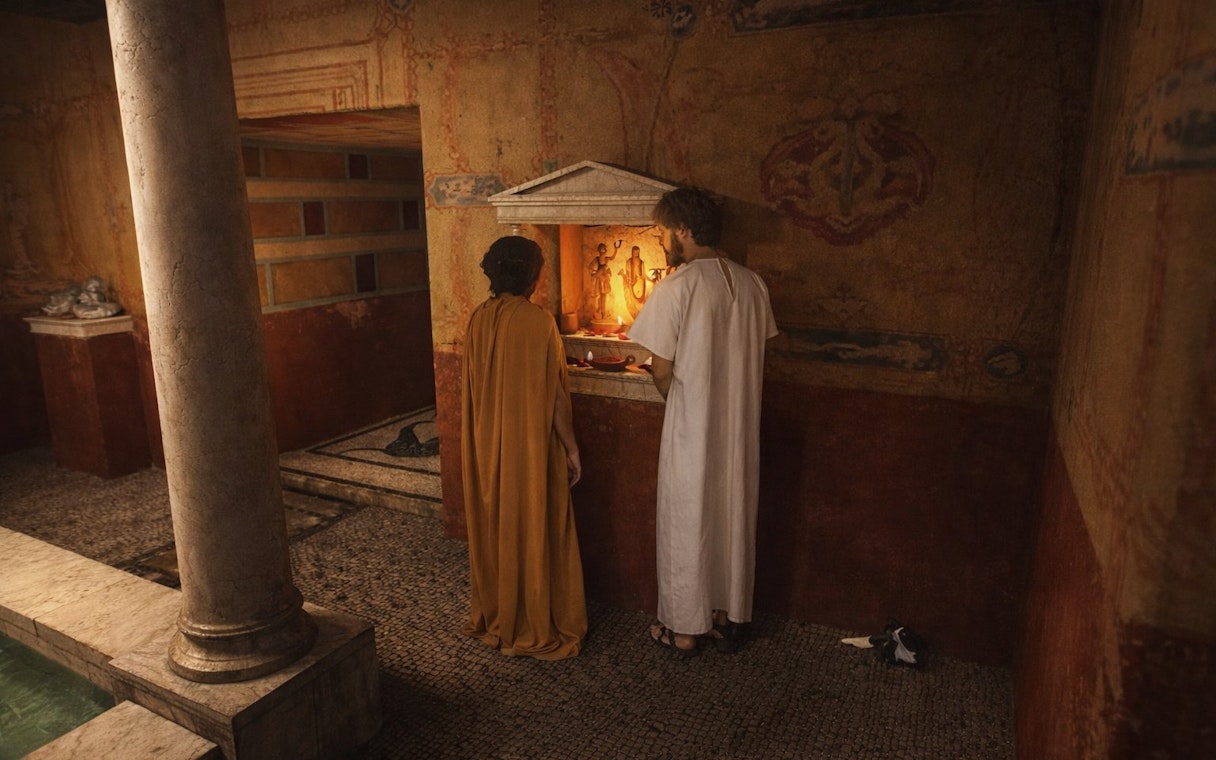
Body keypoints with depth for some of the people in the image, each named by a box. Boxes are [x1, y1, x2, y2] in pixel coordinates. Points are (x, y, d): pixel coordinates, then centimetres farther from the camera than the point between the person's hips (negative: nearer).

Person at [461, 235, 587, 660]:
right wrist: (571, 448, -5)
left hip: (487, 446, 6)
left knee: (493, 529, 18)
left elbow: (472, 388, 7)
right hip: (530, 446, -6)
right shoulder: (538, 321, -17)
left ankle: (492, 617, 33)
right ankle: (537, 631, 19)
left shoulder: (479, 319, 0)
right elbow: (555, 394, -15)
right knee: (535, 534, 7)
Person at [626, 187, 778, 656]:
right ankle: (728, 617, 33)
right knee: (734, 518, 18)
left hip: (692, 429, -6)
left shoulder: (675, 288, -17)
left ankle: (684, 629, 24)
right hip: (740, 425, 6)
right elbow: (756, 357, 8)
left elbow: (662, 374, -14)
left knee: (686, 525, 9)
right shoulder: (752, 283, 2)